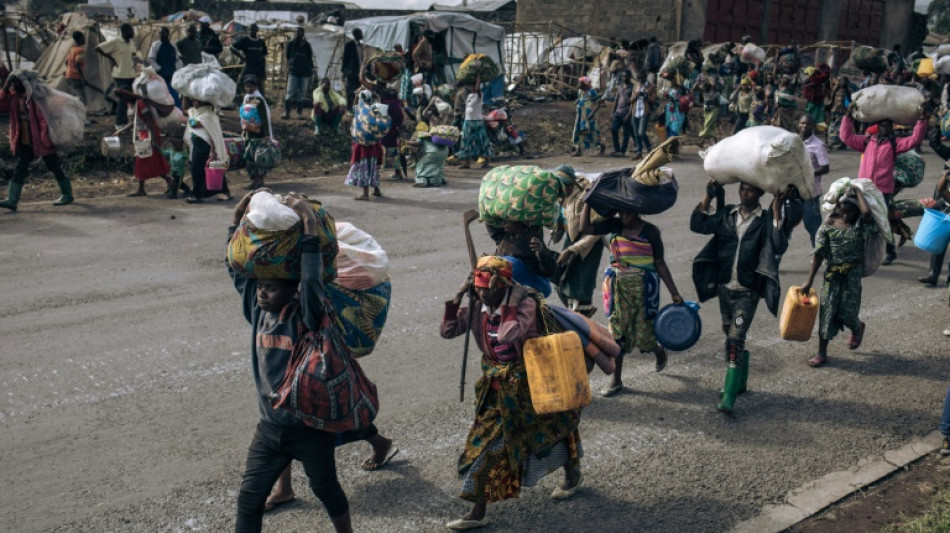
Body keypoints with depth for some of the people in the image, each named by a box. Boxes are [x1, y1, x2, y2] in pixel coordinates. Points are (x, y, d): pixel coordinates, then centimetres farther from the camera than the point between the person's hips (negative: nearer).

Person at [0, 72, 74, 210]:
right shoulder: (14, 97, 4)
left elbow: (44, 119, -18)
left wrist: (45, 137, -21)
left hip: (41, 140, -6)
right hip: (25, 142, 7)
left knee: (55, 167, 6)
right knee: (19, 170, 0)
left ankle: (67, 195, 21)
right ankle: (12, 200, -3)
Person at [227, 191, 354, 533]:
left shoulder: (304, 316, -20)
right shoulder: (258, 310, -3)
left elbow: (312, 282, -38)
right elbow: (238, 268, 2)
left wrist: (309, 226, -39)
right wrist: (239, 220, -6)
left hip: (311, 426, -5)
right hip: (270, 427, 5)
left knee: (326, 489, 17)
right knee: (249, 498, 7)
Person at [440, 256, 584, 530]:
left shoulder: (524, 302, -23)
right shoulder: (477, 307, -6)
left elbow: (508, 335, -38)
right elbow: (447, 331, -7)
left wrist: (510, 302, -32)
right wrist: (457, 297, -15)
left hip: (526, 380, -5)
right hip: (496, 383, 5)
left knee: (551, 428, 15)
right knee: (485, 441, 3)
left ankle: (572, 476, 46)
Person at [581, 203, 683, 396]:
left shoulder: (650, 232, -5)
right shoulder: (615, 225, 2)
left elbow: (660, 264, -2)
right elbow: (586, 228, -6)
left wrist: (674, 293, -3)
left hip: (642, 287, -3)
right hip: (618, 286, 3)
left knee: (643, 333, 1)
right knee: (617, 331, 4)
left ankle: (659, 351, 37)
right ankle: (615, 379, 15)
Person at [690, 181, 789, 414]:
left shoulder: (766, 220, -7)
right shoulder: (727, 214, 6)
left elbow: (779, 247, -21)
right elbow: (697, 225, 1)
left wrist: (777, 213, -24)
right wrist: (708, 197, -3)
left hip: (747, 291, -5)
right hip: (725, 287, 5)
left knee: (735, 339, -13)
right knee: (730, 335, 17)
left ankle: (729, 398, -13)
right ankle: (739, 382, 37)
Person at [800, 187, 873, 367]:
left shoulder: (861, 224, -6)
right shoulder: (829, 225, -3)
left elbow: (867, 212, -32)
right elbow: (819, 254, -1)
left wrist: (857, 191, -15)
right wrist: (809, 280, -2)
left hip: (853, 273, -2)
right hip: (833, 273, 2)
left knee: (846, 312, -1)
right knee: (827, 309, 1)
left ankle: (858, 328, 38)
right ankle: (822, 353, 10)